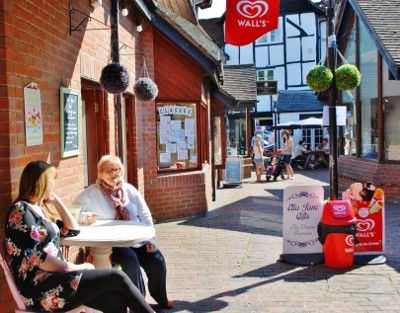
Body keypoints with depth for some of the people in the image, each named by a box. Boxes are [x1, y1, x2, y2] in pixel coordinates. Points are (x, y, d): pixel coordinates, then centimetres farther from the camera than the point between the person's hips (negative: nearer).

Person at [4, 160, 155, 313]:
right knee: (116, 277, -16)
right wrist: (74, 267, -13)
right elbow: (35, 257, -17)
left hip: (53, 278, 8)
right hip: (40, 287, -8)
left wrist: (56, 201, 19)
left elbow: (73, 229, 24)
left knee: (116, 300, -15)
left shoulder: (37, 210, 20)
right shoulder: (21, 210, -7)